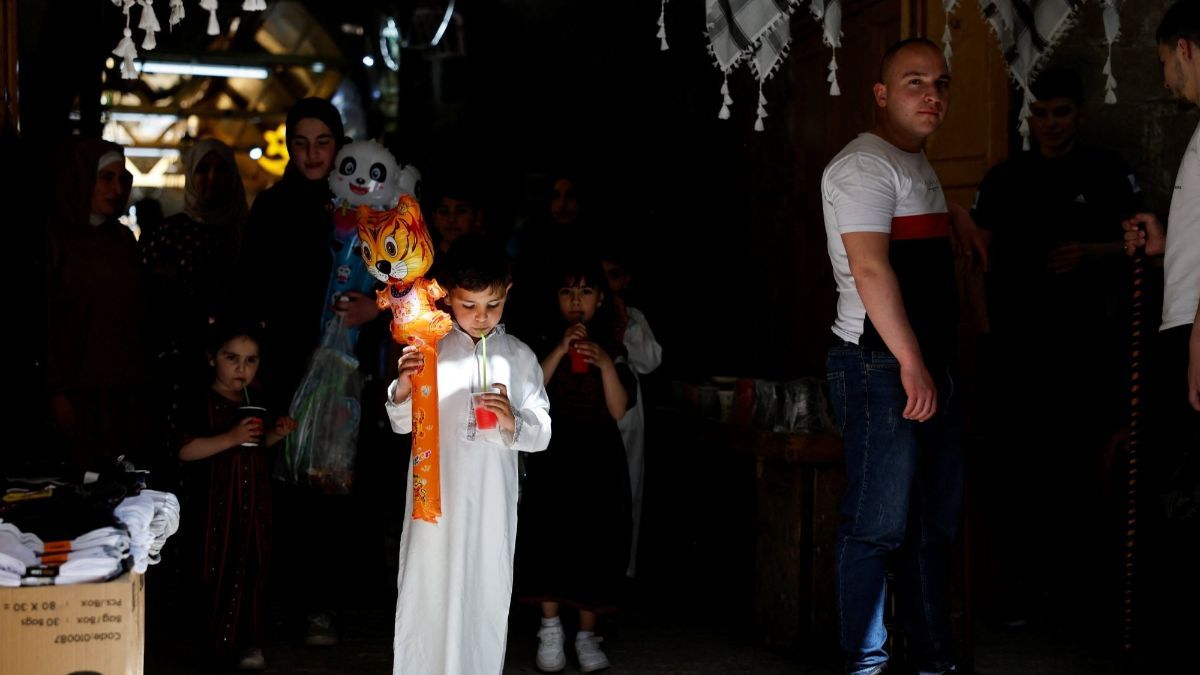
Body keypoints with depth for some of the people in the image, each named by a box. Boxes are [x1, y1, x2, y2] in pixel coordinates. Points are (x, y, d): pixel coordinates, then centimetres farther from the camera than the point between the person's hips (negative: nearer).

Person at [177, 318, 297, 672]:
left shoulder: (254, 403, 10)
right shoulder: (205, 405, -11)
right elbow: (185, 450, -21)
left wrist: (275, 434, 5)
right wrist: (229, 439, -26)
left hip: (254, 503, 6)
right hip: (217, 506, -6)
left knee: (254, 570, 8)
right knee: (219, 572, 1)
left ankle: (251, 641, 17)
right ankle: (219, 642, 14)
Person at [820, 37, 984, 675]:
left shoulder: (919, 165, 20)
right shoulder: (864, 164, -11)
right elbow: (870, 268, -23)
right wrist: (911, 363, -26)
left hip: (928, 365, 10)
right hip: (880, 366, -10)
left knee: (935, 518, 13)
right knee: (879, 525, -6)